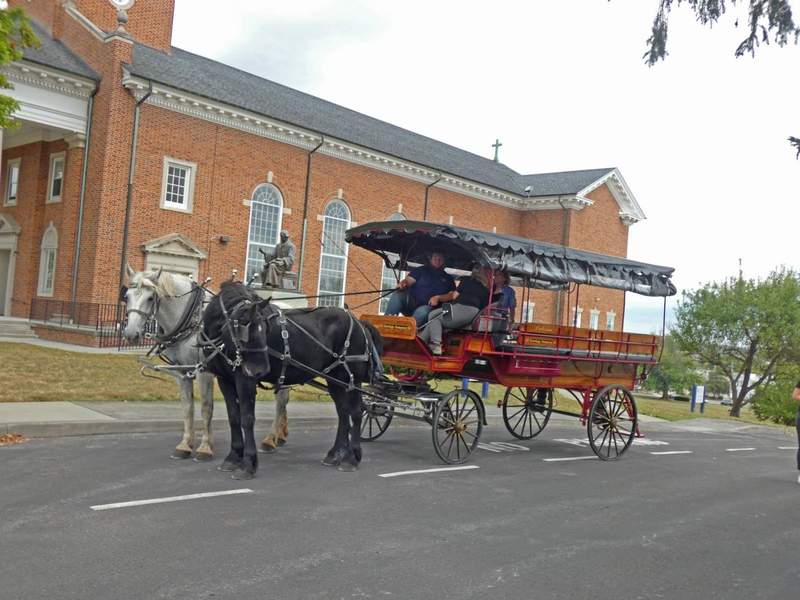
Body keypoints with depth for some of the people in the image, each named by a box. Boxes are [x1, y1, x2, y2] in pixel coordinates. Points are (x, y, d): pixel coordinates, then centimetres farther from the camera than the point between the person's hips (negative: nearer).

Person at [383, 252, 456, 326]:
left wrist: (438, 298, -12)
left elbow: (452, 295, 7)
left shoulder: (448, 278, 20)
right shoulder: (421, 270, 20)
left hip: (428, 306, -1)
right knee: (396, 296, -30)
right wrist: (402, 283, -20)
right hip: (411, 301, 1)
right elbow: (409, 280, 5)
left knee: (422, 312, -38)